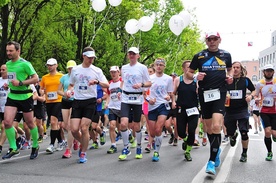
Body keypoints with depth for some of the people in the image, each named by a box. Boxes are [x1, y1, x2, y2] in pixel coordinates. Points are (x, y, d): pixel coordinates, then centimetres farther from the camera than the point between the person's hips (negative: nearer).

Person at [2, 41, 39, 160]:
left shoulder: (25, 64, -12)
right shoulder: (8, 64, 10)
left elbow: (36, 79, -14)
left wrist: (20, 83, -21)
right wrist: (7, 84, 7)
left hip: (25, 97, -6)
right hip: (12, 96, 6)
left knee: (30, 123, 7)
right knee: (7, 122, -9)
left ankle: (35, 146, 27)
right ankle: (13, 149, 4)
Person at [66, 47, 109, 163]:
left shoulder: (97, 70, 2)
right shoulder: (75, 70, 9)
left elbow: (107, 85, -3)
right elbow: (71, 85, 20)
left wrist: (97, 82, -22)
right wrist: (69, 91, -1)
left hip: (90, 101, -2)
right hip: (77, 101, 2)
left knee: (84, 128, -8)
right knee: (74, 129, -5)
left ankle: (83, 153, 11)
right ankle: (83, 144, 27)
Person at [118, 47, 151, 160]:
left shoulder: (142, 67, 0)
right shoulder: (124, 68, 12)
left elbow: (149, 83, 1)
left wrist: (141, 84, -18)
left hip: (137, 99, -2)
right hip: (125, 99, 2)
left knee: (136, 126, 4)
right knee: (123, 124, -14)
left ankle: (139, 148, 26)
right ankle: (126, 149, 2)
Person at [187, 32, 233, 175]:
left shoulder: (226, 55, 8)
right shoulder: (199, 56, 4)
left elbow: (230, 69, 25)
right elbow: (189, 73, 10)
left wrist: (230, 77, 3)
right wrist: (196, 77, -11)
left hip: (220, 93, -1)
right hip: (204, 93, 2)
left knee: (216, 126, -18)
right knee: (209, 128, 11)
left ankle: (212, 161, -11)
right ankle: (216, 149, 38)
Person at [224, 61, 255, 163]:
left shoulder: (245, 80, 2)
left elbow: (254, 90, 14)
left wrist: (251, 96, -6)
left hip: (242, 110, -1)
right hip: (229, 111, 1)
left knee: (244, 132, -7)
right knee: (230, 133, 9)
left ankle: (244, 153, 14)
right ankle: (234, 135, 49)